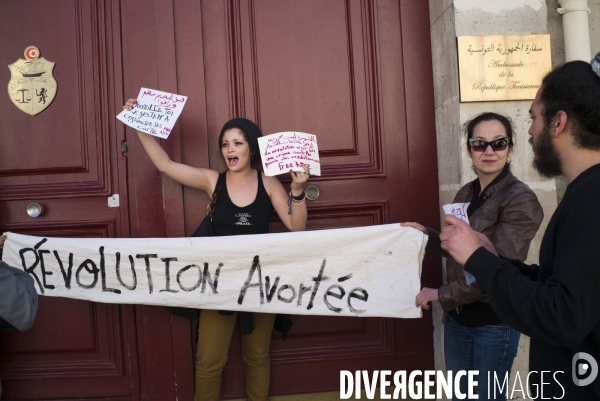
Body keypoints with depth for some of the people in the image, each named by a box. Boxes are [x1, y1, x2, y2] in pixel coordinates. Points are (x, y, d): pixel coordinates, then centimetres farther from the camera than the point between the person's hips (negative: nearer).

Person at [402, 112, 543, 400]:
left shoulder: (521, 200, -17)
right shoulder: (465, 193, 5)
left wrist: (441, 294, -18)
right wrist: (426, 235, -1)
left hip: (494, 321, -7)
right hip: (457, 316, 7)